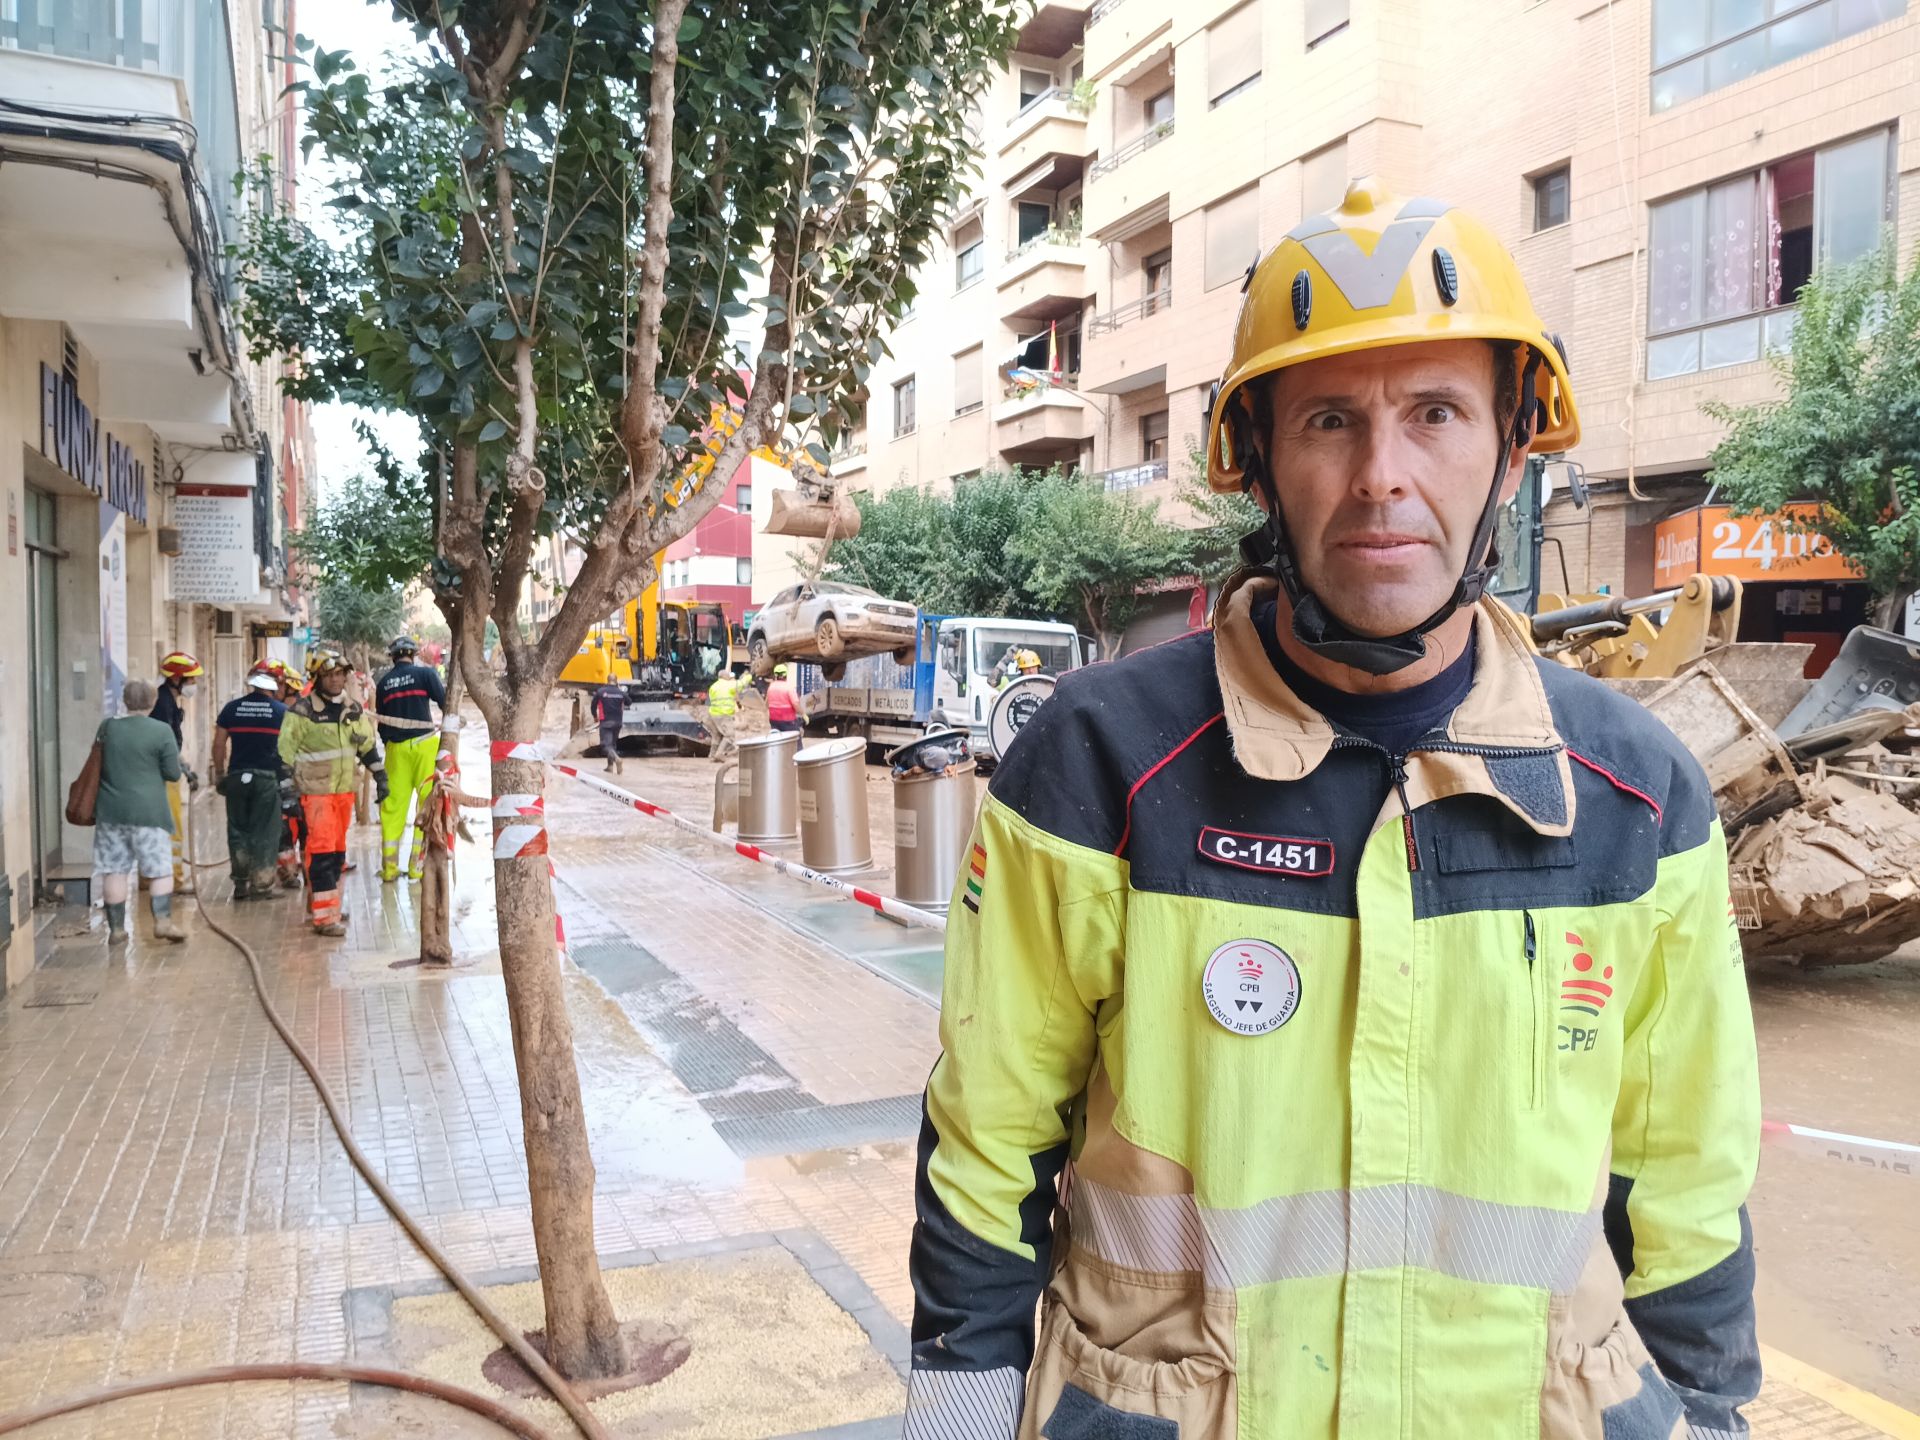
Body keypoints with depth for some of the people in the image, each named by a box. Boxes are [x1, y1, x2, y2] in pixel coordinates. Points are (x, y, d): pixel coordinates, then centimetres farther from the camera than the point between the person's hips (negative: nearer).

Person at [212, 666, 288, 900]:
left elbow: (219, 744, 7)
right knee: (264, 832, 3)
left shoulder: (232, 708, 4)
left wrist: (219, 774, 16)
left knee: (238, 829, 12)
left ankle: (240, 883, 13)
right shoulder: (282, 711, -3)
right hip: (268, 777, -2)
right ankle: (260, 885, 3)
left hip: (237, 776, 3)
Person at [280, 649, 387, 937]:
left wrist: (380, 777, 15)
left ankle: (320, 902, 28)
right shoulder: (302, 711, -10)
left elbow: (368, 746, 18)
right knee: (322, 851, -11)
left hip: (345, 791, 7)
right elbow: (285, 753, -9)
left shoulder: (353, 709, 9)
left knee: (337, 850, 14)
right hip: (315, 792, -7)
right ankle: (324, 916, -10)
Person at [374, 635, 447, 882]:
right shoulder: (425, 673, -3)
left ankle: (389, 866, 8)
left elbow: (381, 721, 14)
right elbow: (445, 703, -3)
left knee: (393, 804, 8)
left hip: (396, 747, 4)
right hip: (424, 743, -4)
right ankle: (418, 864, 0)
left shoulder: (382, 683, 9)